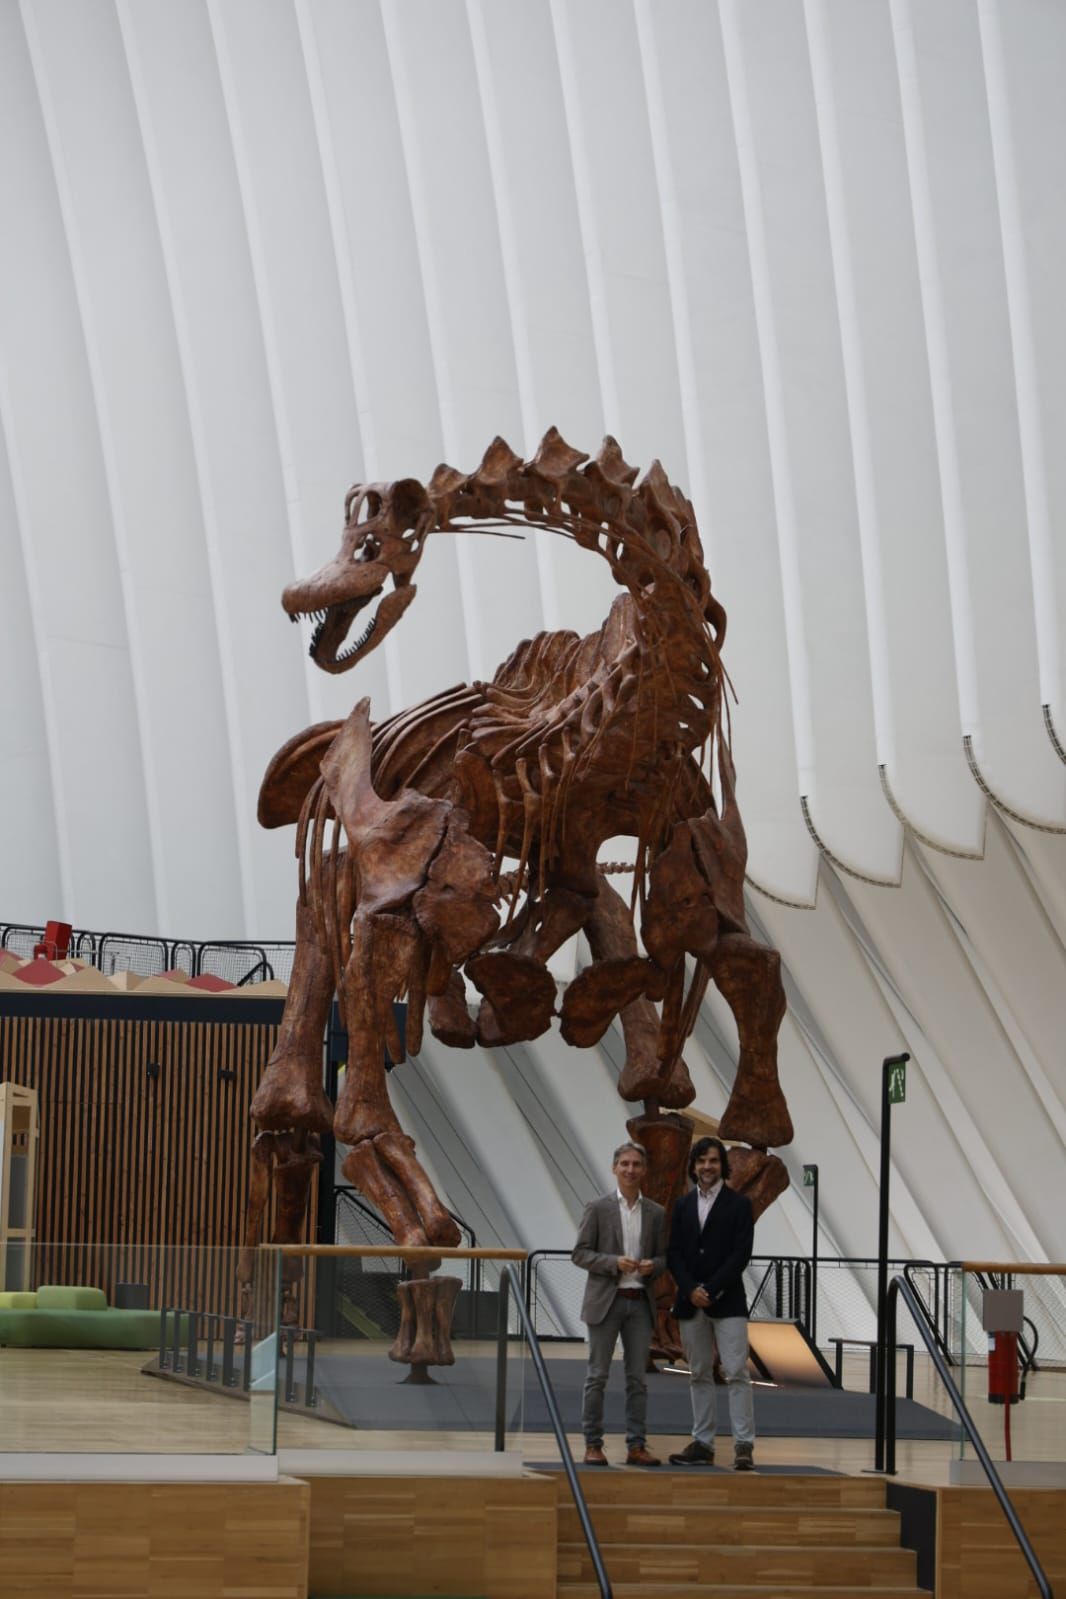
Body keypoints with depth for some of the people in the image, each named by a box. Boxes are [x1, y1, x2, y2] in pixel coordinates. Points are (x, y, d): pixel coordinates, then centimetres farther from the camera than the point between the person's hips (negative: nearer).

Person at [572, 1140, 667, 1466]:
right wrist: (614, 1262, -17)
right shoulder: (597, 1209, -1)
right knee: (597, 1376, 0)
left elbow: (663, 1257, 12)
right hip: (606, 1301, -3)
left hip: (640, 1303, 3)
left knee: (637, 1378, 3)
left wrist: (652, 1266, -11)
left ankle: (636, 1446, 6)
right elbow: (579, 1254, -3)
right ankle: (593, 1445, 4)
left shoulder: (656, 1214, 9)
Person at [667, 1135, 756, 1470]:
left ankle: (744, 1445, -9)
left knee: (736, 1373, -8)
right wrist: (691, 1290, -9)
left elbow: (741, 1253, -7)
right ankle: (702, 1444, 10)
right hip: (690, 1303, 4)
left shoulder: (738, 1204, 1)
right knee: (699, 1375, 7)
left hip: (727, 1301, -4)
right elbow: (674, 1254, 7)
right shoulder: (683, 1206, 11)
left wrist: (711, 1290, -13)